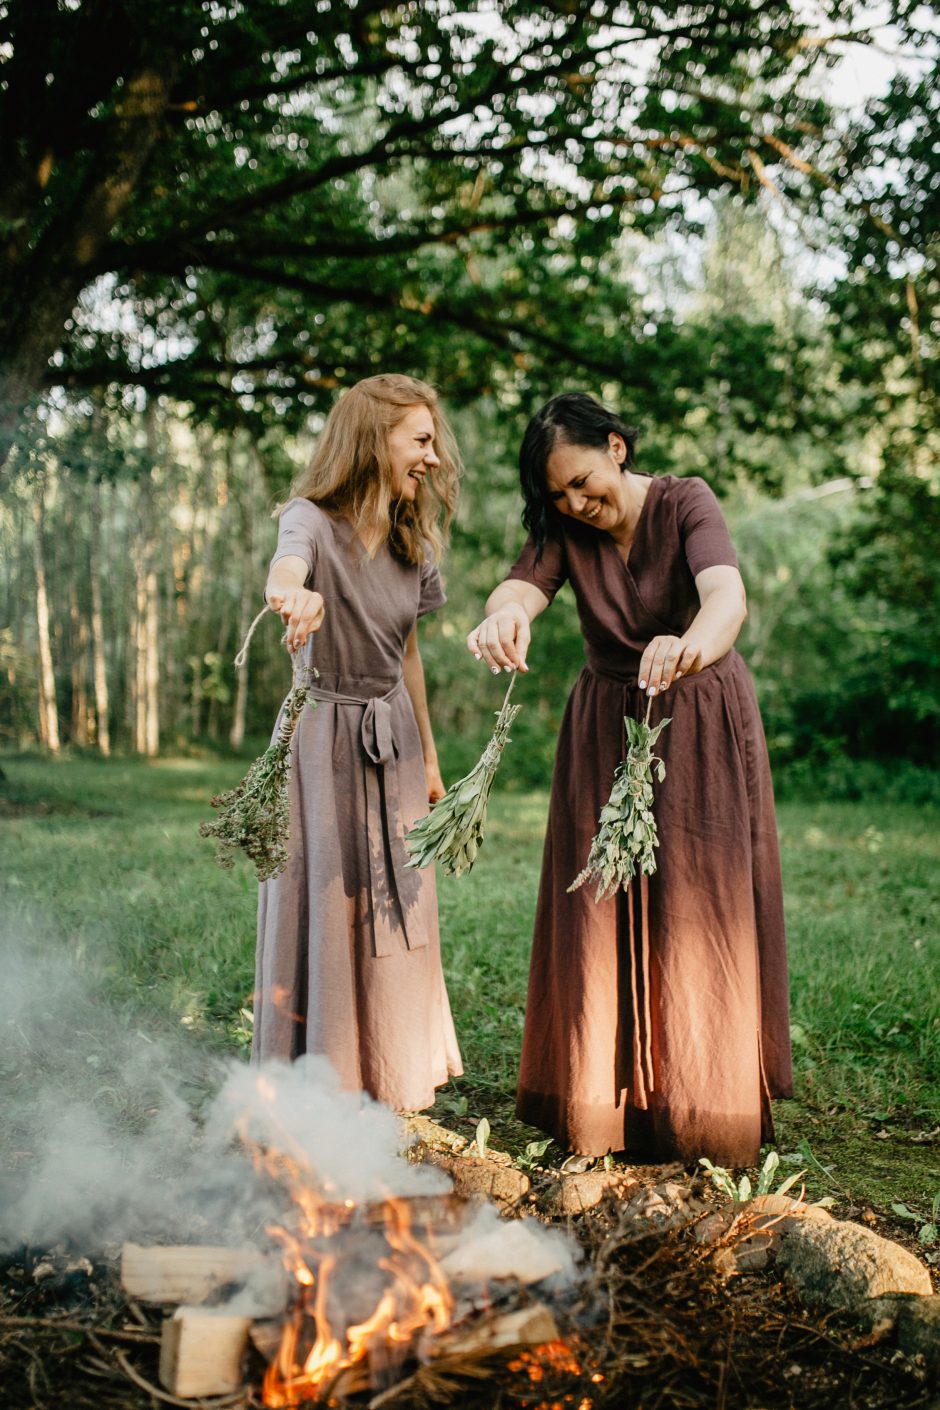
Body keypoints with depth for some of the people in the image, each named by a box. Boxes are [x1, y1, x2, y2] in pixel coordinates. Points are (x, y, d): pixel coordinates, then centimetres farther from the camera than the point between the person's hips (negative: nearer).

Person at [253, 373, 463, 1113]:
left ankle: (391, 1079, 24)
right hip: (325, 735, -6)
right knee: (324, 910, -2)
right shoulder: (313, 519, -13)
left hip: (393, 741, 6)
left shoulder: (411, 542, 6)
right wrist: (294, 593, -63)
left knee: (396, 911, 10)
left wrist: (429, 758, 18)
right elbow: (287, 565, -38)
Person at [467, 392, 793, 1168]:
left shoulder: (686, 503, -17)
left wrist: (693, 644, -61)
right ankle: (603, 1104, 11)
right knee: (601, 917, 2)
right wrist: (503, 618, -54)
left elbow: (728, 596, -36)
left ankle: (704, 1111, 8)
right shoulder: (565, 529, -7)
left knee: (697, 914, -2)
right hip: (606, 731, 3)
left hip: (700, 725, -3)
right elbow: (523, 582, -28)